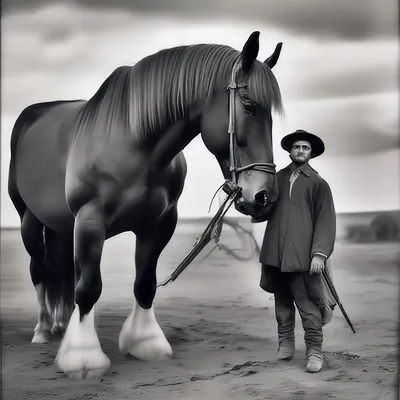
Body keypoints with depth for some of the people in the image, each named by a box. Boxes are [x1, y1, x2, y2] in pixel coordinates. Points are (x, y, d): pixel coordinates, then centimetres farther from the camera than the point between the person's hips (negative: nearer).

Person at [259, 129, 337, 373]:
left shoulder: (318, 183, 2)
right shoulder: (278, 178, 12)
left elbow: (326, 221, -4)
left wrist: (320, 253, -12)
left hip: (302, 254, -4)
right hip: (275, 253, 4)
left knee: (308, 304, -3)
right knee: (282, 302, 14)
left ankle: (314, 350, 4)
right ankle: (285, 343, 25)